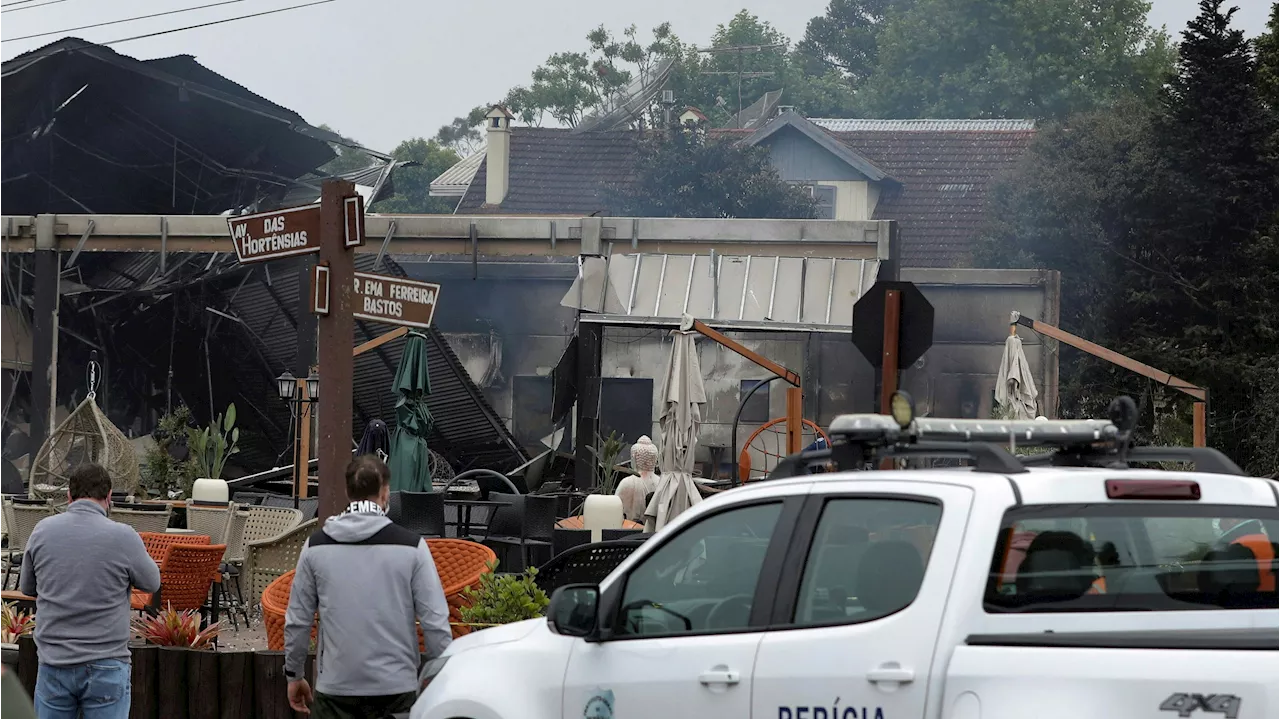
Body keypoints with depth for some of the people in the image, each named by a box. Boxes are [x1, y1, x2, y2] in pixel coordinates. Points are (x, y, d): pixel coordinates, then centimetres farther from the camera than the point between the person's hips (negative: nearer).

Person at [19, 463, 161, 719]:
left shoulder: (43, 531, -1)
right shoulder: (123, 537, -12)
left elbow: (27, 587, 13)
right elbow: (151, 582, 4)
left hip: (54, 662, 3)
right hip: (106, 666, -3)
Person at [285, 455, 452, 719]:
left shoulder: (316, 547, 2)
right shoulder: (411, 546, -4)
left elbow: (297, 620, 6)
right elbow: (435, 622, -5)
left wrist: (294, 676, 18)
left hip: (335, 689, 1)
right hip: (395, 687, -1)